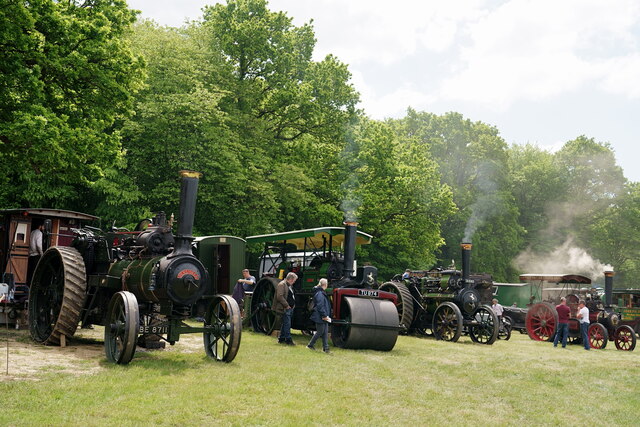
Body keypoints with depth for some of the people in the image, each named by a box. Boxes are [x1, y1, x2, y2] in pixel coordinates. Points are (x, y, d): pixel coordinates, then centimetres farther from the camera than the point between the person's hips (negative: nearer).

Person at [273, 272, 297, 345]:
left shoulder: (290, 285, 18)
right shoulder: (282, 285, -13)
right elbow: (279, 296, -22)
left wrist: (293, 305, 16)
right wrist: (286, 305, -19)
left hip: (290, 308, 10)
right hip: (285, 309, -10)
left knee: (285, 324, 14)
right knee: (287, 324, -8)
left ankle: (281, 339, 22)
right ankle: (288, 340, -4)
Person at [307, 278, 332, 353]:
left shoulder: (322, 293, 16)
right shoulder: (319, 293, -17)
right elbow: (320, 306, -22)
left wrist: (326, 315, 17)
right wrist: (324, 315, -21)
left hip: (324, 317, 10)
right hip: (320, 317, -10)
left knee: (325, 332, 8)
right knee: (320, 332, -2)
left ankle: (325, 347, 9)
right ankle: (310, 345, 10)